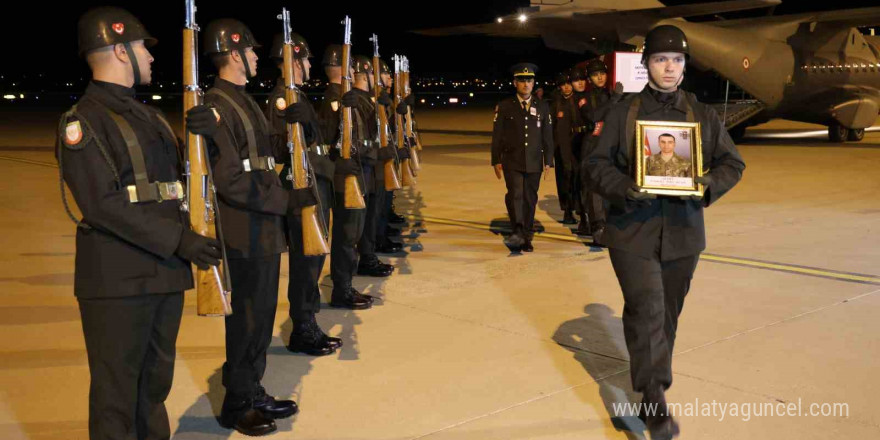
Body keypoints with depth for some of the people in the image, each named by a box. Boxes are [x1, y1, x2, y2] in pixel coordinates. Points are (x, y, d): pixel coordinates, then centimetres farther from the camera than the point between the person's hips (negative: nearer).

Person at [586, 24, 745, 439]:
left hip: (683, 232, 3)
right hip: (633, 229, -3)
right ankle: (655, 398, -9)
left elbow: (732, 163, 8)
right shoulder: (623, 112, -1)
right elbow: (597, 164, -1)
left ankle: (652, 391, 33)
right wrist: (626, 188, -21)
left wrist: (709, 185, -14)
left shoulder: (702, 114, 5)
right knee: (646, 310, -15)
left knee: (667, 314, 14)